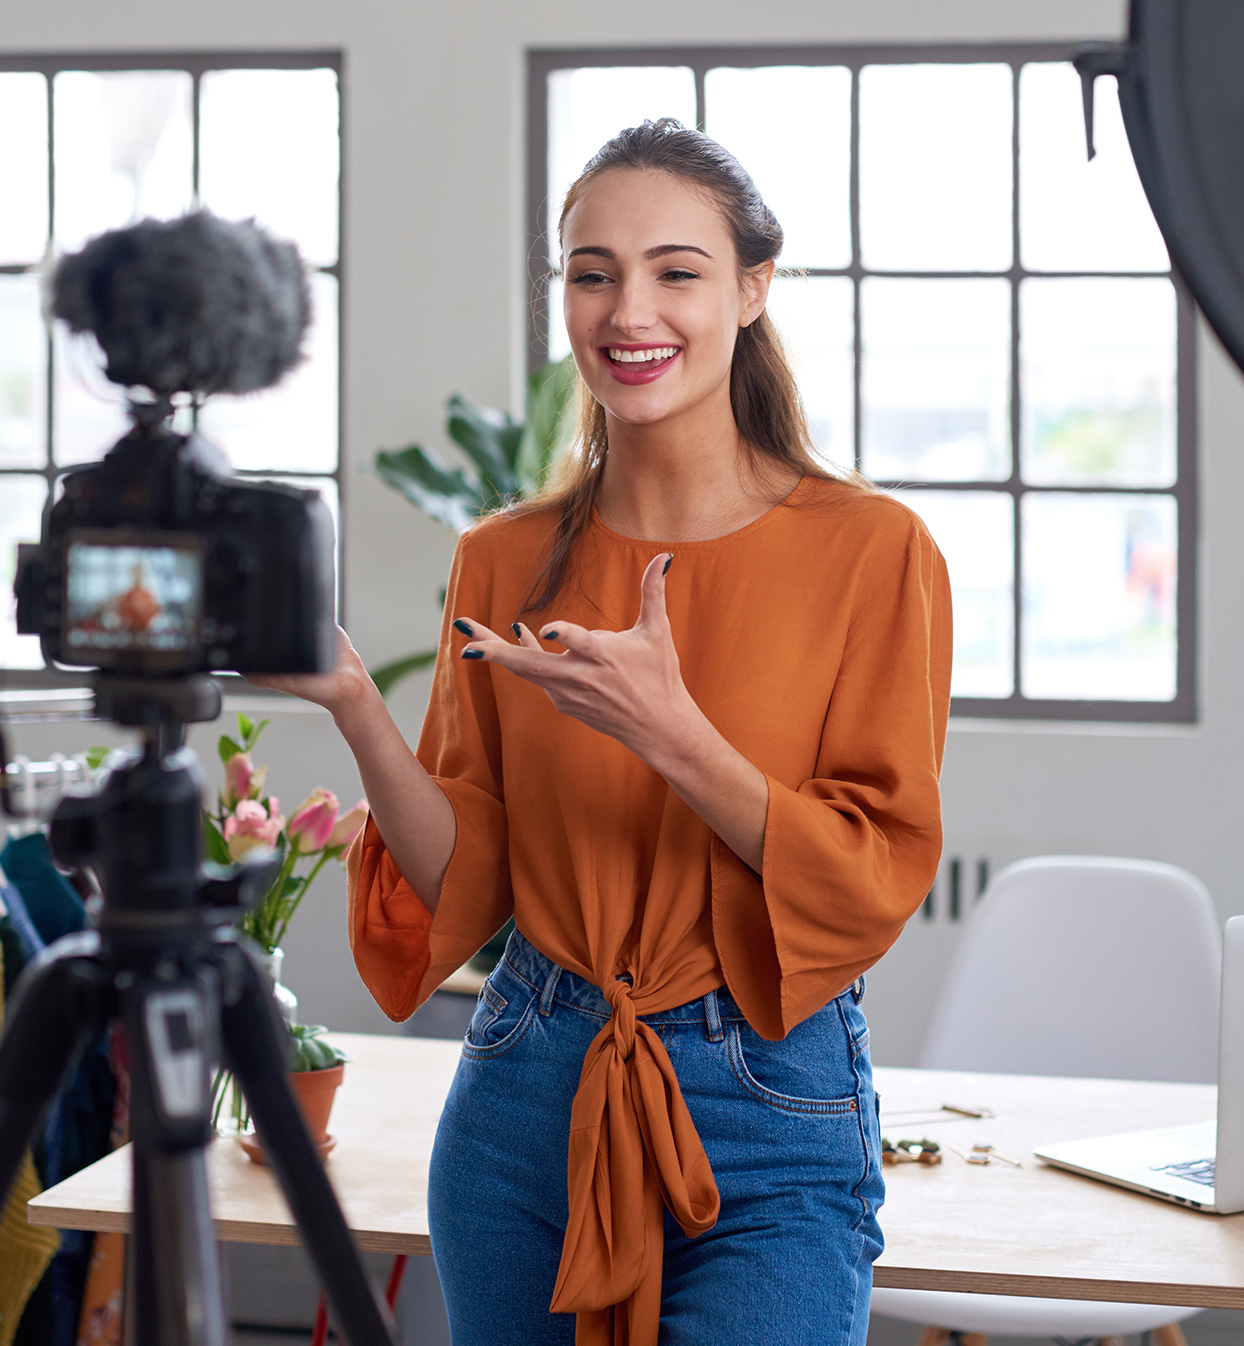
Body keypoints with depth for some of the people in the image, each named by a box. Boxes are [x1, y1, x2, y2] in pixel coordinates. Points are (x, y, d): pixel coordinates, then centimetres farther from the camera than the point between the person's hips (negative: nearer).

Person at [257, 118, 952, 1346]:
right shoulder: (505, 563, 3)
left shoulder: (867, 550, -7)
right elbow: (465, 883, 3)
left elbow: (879, 878, -10)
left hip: (770, 1118, -3)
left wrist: (670, 736, -23)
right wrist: (355, 709, -13)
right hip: (527, 1094, 4)